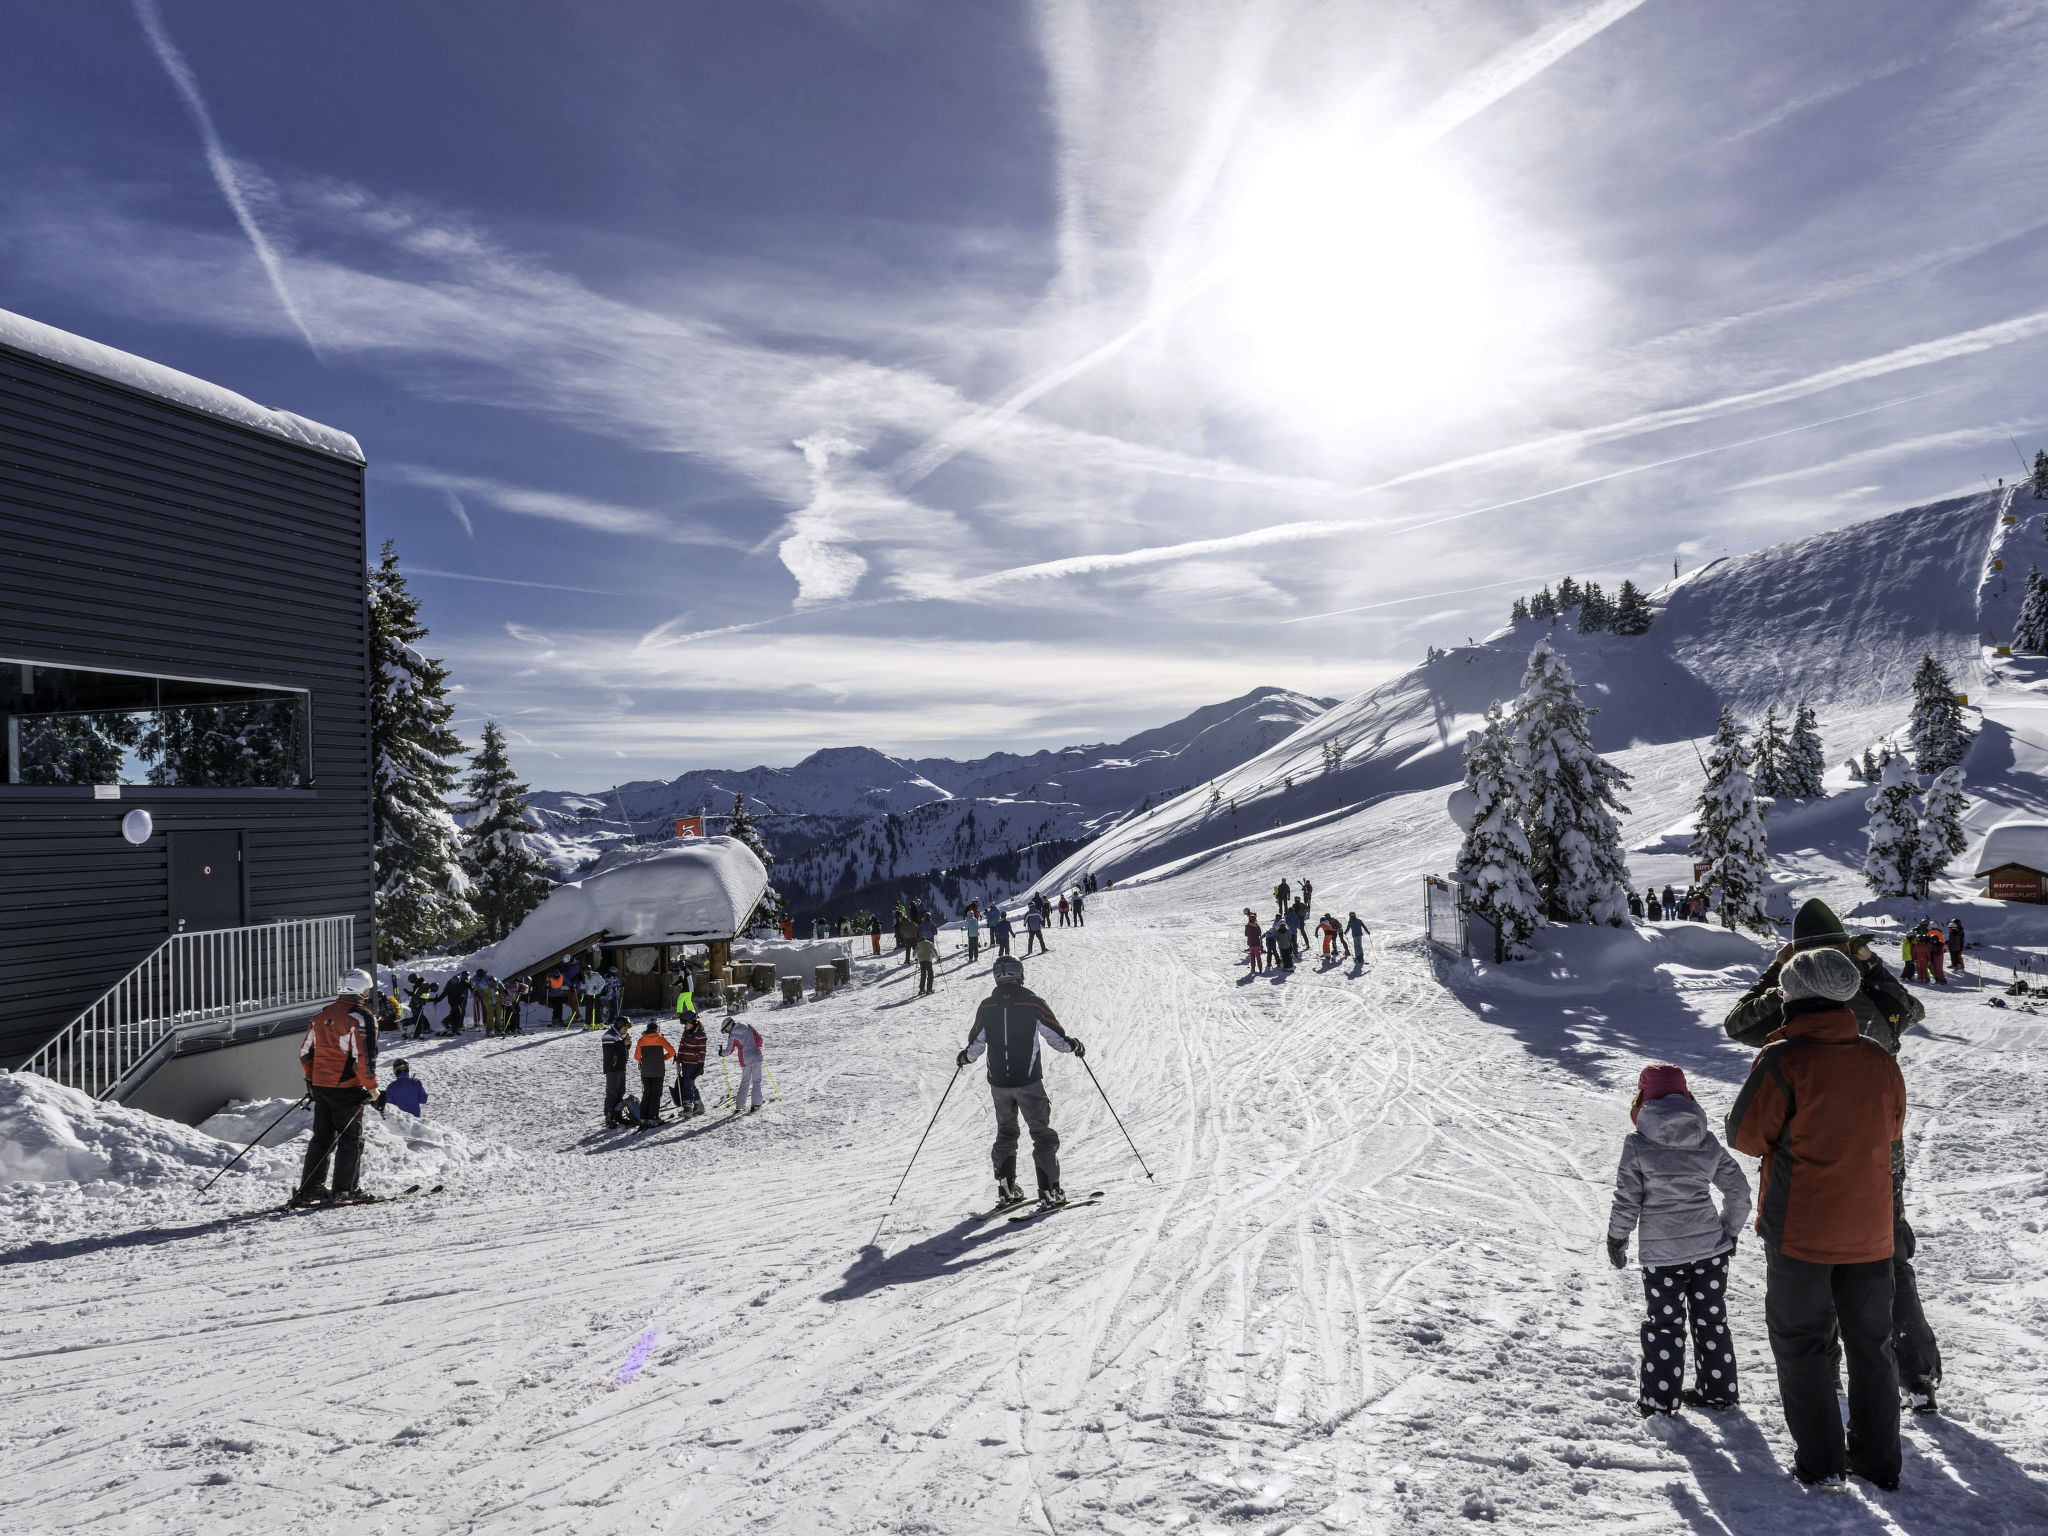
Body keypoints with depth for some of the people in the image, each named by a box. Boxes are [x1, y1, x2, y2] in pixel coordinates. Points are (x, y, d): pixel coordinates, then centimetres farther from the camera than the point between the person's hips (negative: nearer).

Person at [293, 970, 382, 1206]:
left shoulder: (321, 1015, 9)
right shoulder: (361, 1018, -14)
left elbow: (305, 1052, 14)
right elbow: (363, 1057, -20)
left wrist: (312, 1079, 26)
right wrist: (371, 1087, -10)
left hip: (320, 1087, 7)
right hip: (347, 1089, -7)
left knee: (321, 1137, 15)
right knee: (350, 1139, 3)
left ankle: (309, 1189, 17)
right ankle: (343, 1191, 2)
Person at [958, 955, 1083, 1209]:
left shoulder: (986, 1006, 0)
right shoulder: (1032, 1003, -8)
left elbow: (975, 1045, 7)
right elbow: (1056, 1036, -4)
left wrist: (965, 1056, 28)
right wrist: (1073, 1046, 16)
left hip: (998, 1082, 3)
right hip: (1028, 1082, -3)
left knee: (1005, 1133, 19)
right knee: (1043, 1135, 6)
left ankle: (1006, 1190, 18)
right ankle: (1049, 1191, 1)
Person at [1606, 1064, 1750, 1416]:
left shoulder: (1637, 1145, -12)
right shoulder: (1708, 1142, 0)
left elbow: (1626, 1201, -9)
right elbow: (1738, 1190, 7)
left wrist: (1616, 1240, 6)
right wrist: (1729, 1230, 23)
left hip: (1661, 1254, -4)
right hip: (1710, 1248, 4)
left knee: (1664, 1323, 7)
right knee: (1711, 1320, 17)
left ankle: (1660, 1398, 10)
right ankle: (1718, 1390, 27)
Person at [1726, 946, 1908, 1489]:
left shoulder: (1784, 1059, -16)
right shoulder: (1881, 1061, 0)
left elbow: (1746, 1134, -11)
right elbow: (1891, 1128, 15)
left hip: (1800, 1229, -5)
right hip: (1869, 1230, 5)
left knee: (1800, 1341, 9)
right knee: (1870, 1342, 17)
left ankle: (1819, 1459, 13)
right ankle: (1878, 1459, 25)